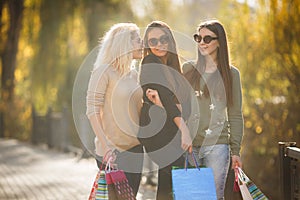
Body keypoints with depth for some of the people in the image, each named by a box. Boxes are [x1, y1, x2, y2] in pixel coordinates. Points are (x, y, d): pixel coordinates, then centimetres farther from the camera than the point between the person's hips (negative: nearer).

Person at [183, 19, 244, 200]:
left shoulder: (231, 74, 6)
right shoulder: (187, 69, 9)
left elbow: (235, 115, 6)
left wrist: (235, 150, 0)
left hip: (217, 145, -1)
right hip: (188, 144, 1)